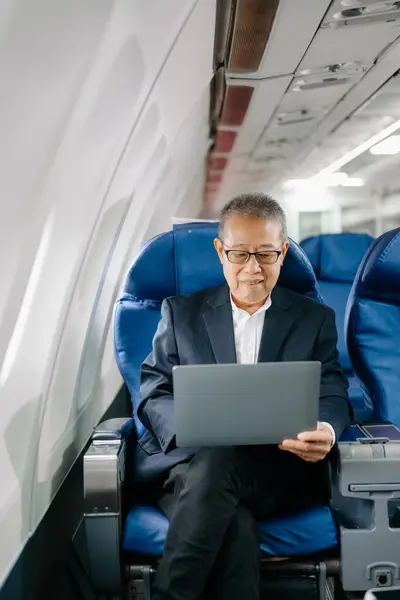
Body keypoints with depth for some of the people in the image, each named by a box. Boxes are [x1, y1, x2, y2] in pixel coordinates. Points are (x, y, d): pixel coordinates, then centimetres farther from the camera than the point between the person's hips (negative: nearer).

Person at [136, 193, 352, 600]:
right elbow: (153, 390, 9)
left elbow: (333, 396, 8)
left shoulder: (315, 319, 15)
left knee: (219, 463, -35)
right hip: (189, 463, 0)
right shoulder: (181, 312, 14)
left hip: (276, 472, 1)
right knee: (236, 528, -35)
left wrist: (326, 430, -18)